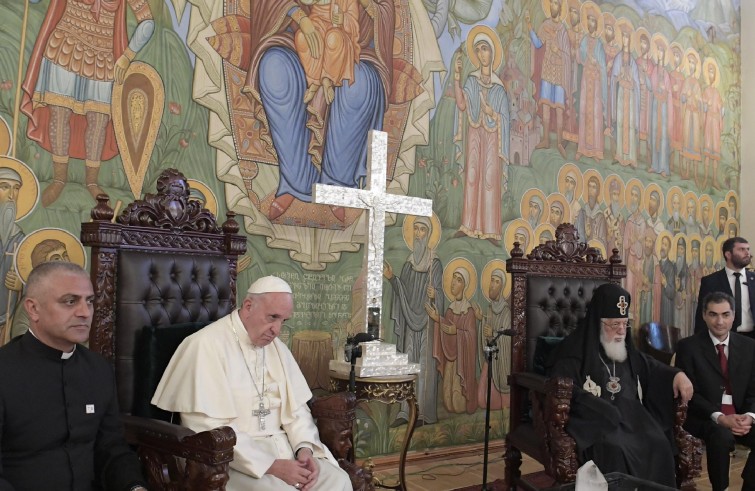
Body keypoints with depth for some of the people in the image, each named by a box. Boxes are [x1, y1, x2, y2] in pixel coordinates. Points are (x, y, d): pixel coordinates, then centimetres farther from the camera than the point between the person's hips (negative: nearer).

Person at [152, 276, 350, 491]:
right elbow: (208, 429, -21)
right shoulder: (207, 346, -14)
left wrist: (304, 447, -10)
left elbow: (295, 408, 11)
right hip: (231, 460, -6)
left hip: (280, 449, 7)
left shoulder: (276, 347, 9)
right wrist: (271, 466, -22)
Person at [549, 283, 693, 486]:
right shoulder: (575, 352, -4)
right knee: (614, 448, -35)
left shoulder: (627, 352, 19)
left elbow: (653, 367, 30)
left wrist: (677, 374, 7)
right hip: (593, 419, -5)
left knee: (658, 444, -24)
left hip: (631, 416, 6)